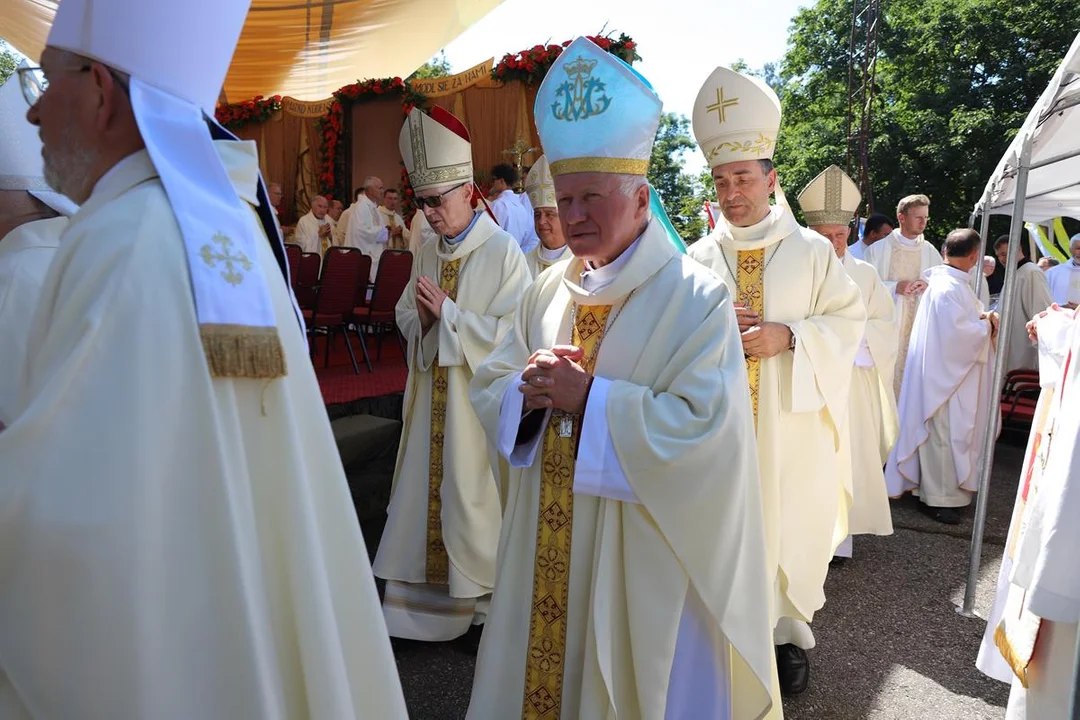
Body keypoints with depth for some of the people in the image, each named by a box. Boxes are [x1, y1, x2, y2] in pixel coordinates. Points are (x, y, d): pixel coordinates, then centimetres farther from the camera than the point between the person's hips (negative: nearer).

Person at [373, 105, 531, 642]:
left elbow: (511, 333, -16)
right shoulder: (427, 254, 9)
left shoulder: (503, 251, -12)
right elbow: (406, 318, 14)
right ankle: (428, 597, 26)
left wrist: (447, 311, -17)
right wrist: (422, 319, -9)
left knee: (472, 493, 4)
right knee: (427, 489, 11)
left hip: (478, 398, -6)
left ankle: (486, 600, 24)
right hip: (432, 396, 6)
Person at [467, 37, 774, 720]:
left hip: (641, 555, -5)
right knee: (545, 664, 19)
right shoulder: (549, 290, 5)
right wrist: (528, 393, -13)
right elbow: (490, 383, 9)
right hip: (546, 545, 5)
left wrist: (589, 398, -21)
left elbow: (704, 425, -21)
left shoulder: (695, 298, -12)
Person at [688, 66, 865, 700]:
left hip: (791, 425, -1)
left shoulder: (812, 252, 1)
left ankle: (791, 630, 27)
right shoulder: (700, 257, 5)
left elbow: (850, 319, 0)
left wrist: (788, 336, -16)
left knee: (790, 526, 6)